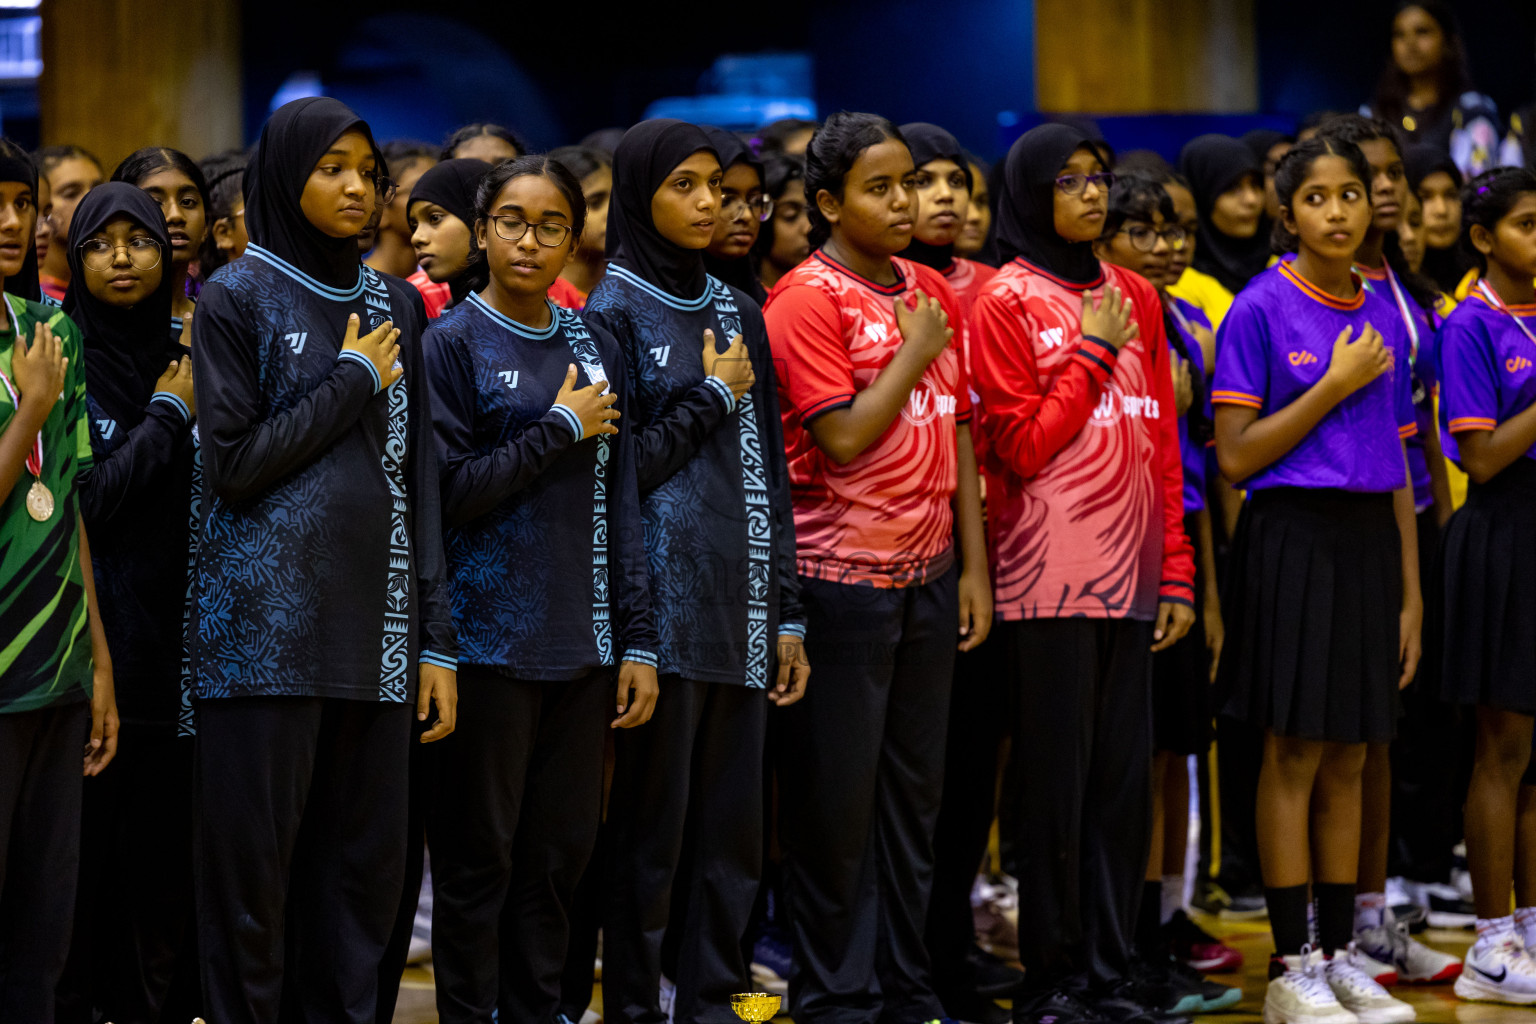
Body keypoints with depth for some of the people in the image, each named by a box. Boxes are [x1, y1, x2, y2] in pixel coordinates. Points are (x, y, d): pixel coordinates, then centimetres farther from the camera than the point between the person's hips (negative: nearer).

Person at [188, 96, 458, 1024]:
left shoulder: (398, 305, 14)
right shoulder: (239, 297, 0)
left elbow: (421, 477, 11)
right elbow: (233, 463, -8)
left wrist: (436, 637, 6)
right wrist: (352, 383, -6)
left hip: (376, 621, 5)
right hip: (267, 622, -4)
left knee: (365, 859, 6)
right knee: (255, 854, -2)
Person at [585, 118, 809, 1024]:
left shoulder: (738, 313, 15)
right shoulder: (614, 313, -2)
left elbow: (769, 471, 14)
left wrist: (787, 611, 10)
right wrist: (712, 397, -4)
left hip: (741, 605, 6)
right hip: (661, 600, -6)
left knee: (735, 828, 7)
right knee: (652, 829, -1)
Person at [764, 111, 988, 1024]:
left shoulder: (933, 293, 11)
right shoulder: (809, 300, -10)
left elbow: (958, 431, 14)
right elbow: (844, 438, -17)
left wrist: (974, 566, 10)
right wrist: (914, 352, -10)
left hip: (928, 573, 7)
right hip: (843, 579, -6)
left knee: (916, 790, 11)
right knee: (837, 800, 2)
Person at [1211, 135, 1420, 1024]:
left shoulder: (1386, 318, 11)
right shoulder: (1262, 309, -6)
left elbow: (1399, 467, 14)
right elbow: (1236, 456, -10)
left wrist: (1411, 591, 10)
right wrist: (1335, 384, -12)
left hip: (1370, 539, 5)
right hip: (1293, 538, -5)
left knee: (1349, 759, 9)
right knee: (1295, 754, -2)